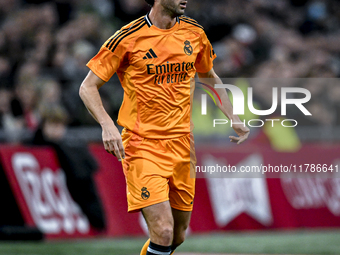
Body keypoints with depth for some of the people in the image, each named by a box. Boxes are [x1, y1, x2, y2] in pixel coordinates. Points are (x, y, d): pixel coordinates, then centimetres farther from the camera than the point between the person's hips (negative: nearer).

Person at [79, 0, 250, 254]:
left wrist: (233, 119, 15)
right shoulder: (129, 38, -10)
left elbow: (210, 77, 25)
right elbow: (88, 87, -4)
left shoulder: (194, 32, 6)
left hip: (182, 145, 6)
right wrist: (108, 125, -20)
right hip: (142, 146, -5)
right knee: (163, 233, -18)